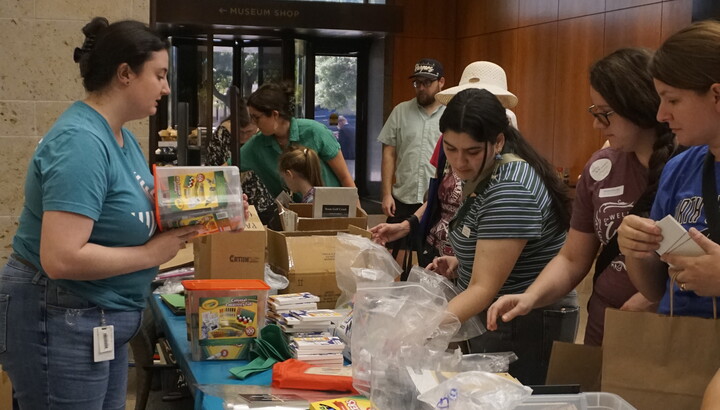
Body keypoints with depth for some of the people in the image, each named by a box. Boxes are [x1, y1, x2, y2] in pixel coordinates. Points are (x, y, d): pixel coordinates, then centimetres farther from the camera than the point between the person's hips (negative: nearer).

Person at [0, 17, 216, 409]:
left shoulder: (121, 136, 8)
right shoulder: (81, 142, -24)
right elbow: (62, 258, -31)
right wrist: (152, 253, -20)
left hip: (101, 322, 10)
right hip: (58, 322, -10)